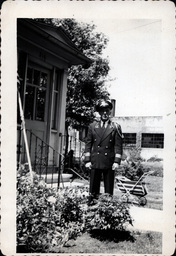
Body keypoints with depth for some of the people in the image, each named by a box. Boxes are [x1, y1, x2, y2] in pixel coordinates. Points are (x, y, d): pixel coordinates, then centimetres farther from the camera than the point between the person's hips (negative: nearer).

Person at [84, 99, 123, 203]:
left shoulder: (116, 127, 5)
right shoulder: (93, 126, 10)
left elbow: (118, 146, 1)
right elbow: (88, 144, 8)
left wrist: (117, 161, -8)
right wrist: (87, 160, 0)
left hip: (109, 163, -1)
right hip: (95, 162, 1)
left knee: (109, 191, 5)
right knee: (93, 190, 4)